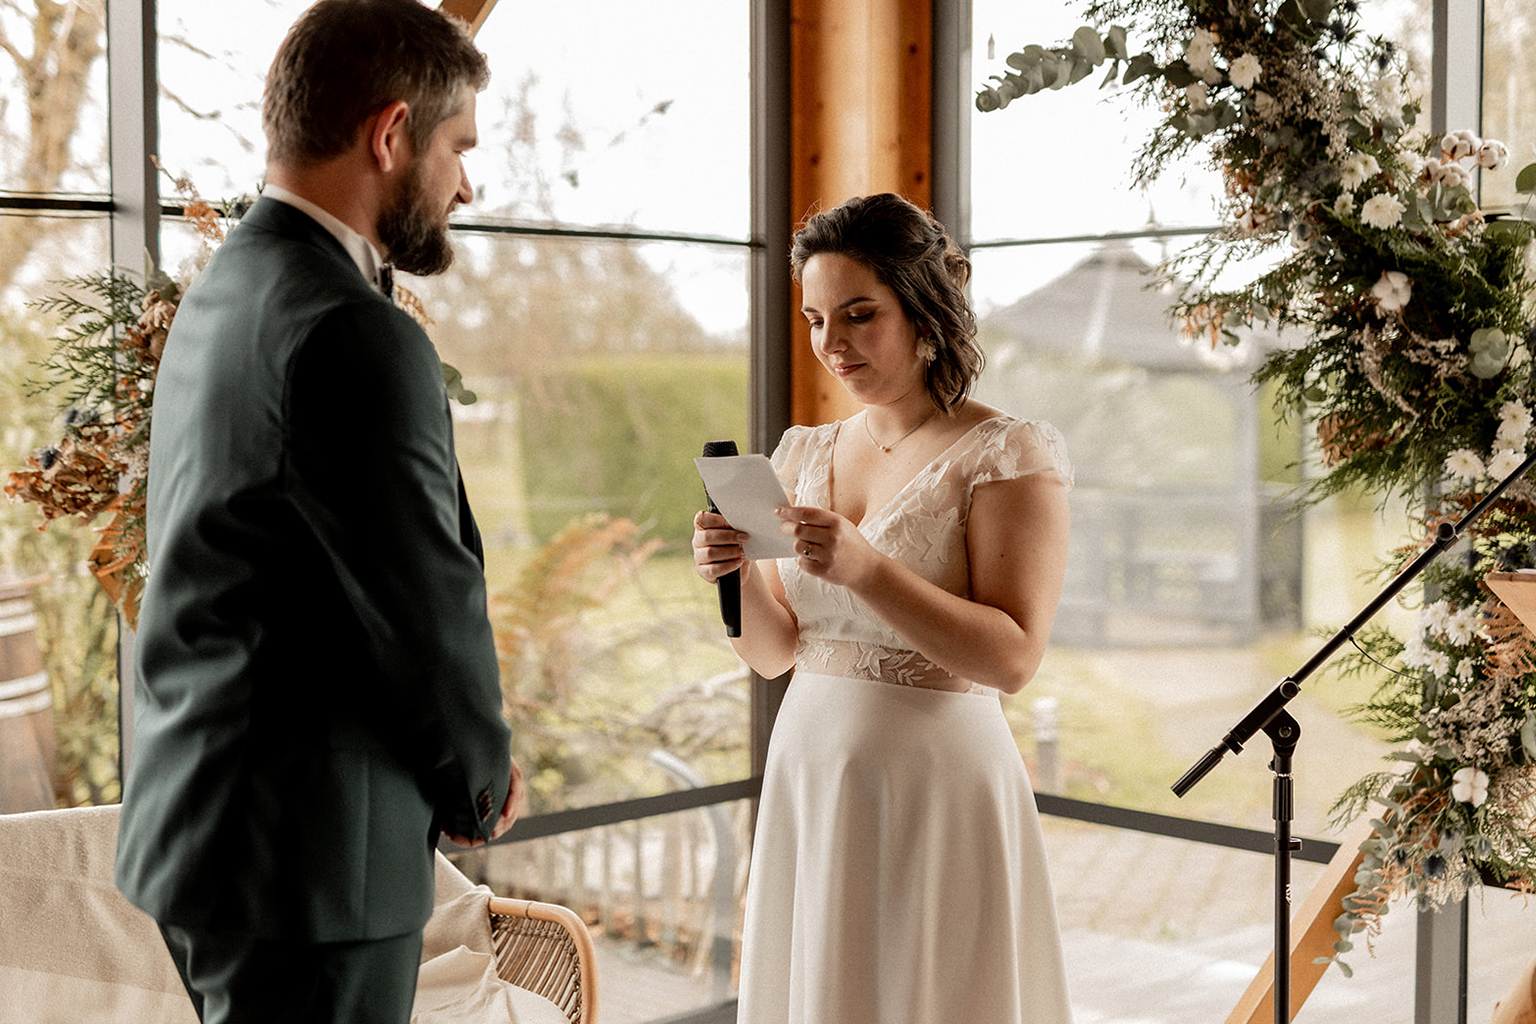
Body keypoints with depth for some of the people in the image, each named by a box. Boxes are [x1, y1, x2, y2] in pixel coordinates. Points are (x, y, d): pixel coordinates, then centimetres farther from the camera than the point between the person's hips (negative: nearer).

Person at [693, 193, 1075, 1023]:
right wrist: (736, 576, -10)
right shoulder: (808, 455, 10)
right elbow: (773, 652, 10)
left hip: (936, 780, -5)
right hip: (807, 772, 5)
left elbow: (1013, 657, -15)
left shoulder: (1010, 453, -7)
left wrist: (866, 568, -25)